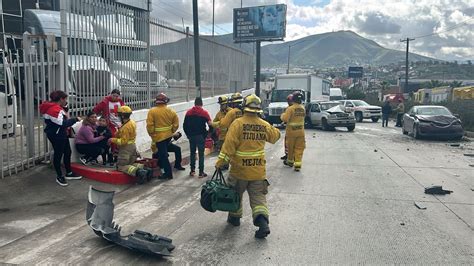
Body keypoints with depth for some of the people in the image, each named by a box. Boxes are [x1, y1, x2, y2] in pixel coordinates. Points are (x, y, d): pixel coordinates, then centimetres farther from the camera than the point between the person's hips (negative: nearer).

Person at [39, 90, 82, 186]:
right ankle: (59, 176, 14)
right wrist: (75, 119, -19)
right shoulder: (54, 109, -23)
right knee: (58, 154, 1)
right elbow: (62, 123, -28)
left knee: (67, 152, 17)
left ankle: (69, 173, 30)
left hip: (61, 134, 11)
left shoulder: (55, 107, 12)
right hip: (56, 135, -11)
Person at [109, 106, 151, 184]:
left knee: (121, 166, -1)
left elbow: (123, 141, -24)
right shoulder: (132, 122, 7)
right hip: (133, 146, 9)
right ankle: (145, 169, -2)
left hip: (126, 148, -9)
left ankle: (138, 172, -24)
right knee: (131, 164, 21)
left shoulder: (125, 127, -23)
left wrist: (113, 140, -13)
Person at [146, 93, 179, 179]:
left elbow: (150, 125, -15)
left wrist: (151, 134, -1)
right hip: (169, 135, 5)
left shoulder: (152, 111, -13)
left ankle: (168, 173, 4)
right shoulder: (171, 111, -1)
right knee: (164, 152, 25)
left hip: (159, 136, -5)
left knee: (163, 154, 1)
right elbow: (176, 124, 3)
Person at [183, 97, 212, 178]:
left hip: (191, 136, 3)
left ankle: (192, 170, 18)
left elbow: (184, 125, 4)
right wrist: (206, 134, 5)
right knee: (201, 154, 1)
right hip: (201, 136, -3)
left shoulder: (188, 112, 2)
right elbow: (210, 125, -8)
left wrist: (188, 134, 14)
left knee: (192, 153, 16)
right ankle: (201, 172, 1)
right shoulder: (204, 113, -6)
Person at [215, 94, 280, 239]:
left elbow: (229, 145, -18)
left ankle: (235, 217, 36)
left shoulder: (238, 123, -13)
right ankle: (263, 222, -10)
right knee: (258, 197, 7)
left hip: (239, 169, -2)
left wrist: (220, 162, -14)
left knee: (236, 194, 20)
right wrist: (270, 128, 40)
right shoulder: (264, 125, 0)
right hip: (258, 170, 3)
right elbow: (276, 136, 20)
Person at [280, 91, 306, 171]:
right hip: (301, 131, 4)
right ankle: (298, 165, 0)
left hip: (291, 131, -4)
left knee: (290, 147, 13)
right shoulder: (303, 108, 2)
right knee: (299, 148, 5)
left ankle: (290, 161, 28)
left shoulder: (290, 109, -16)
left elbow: (285, 119, -18)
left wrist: (282, 115, 4)